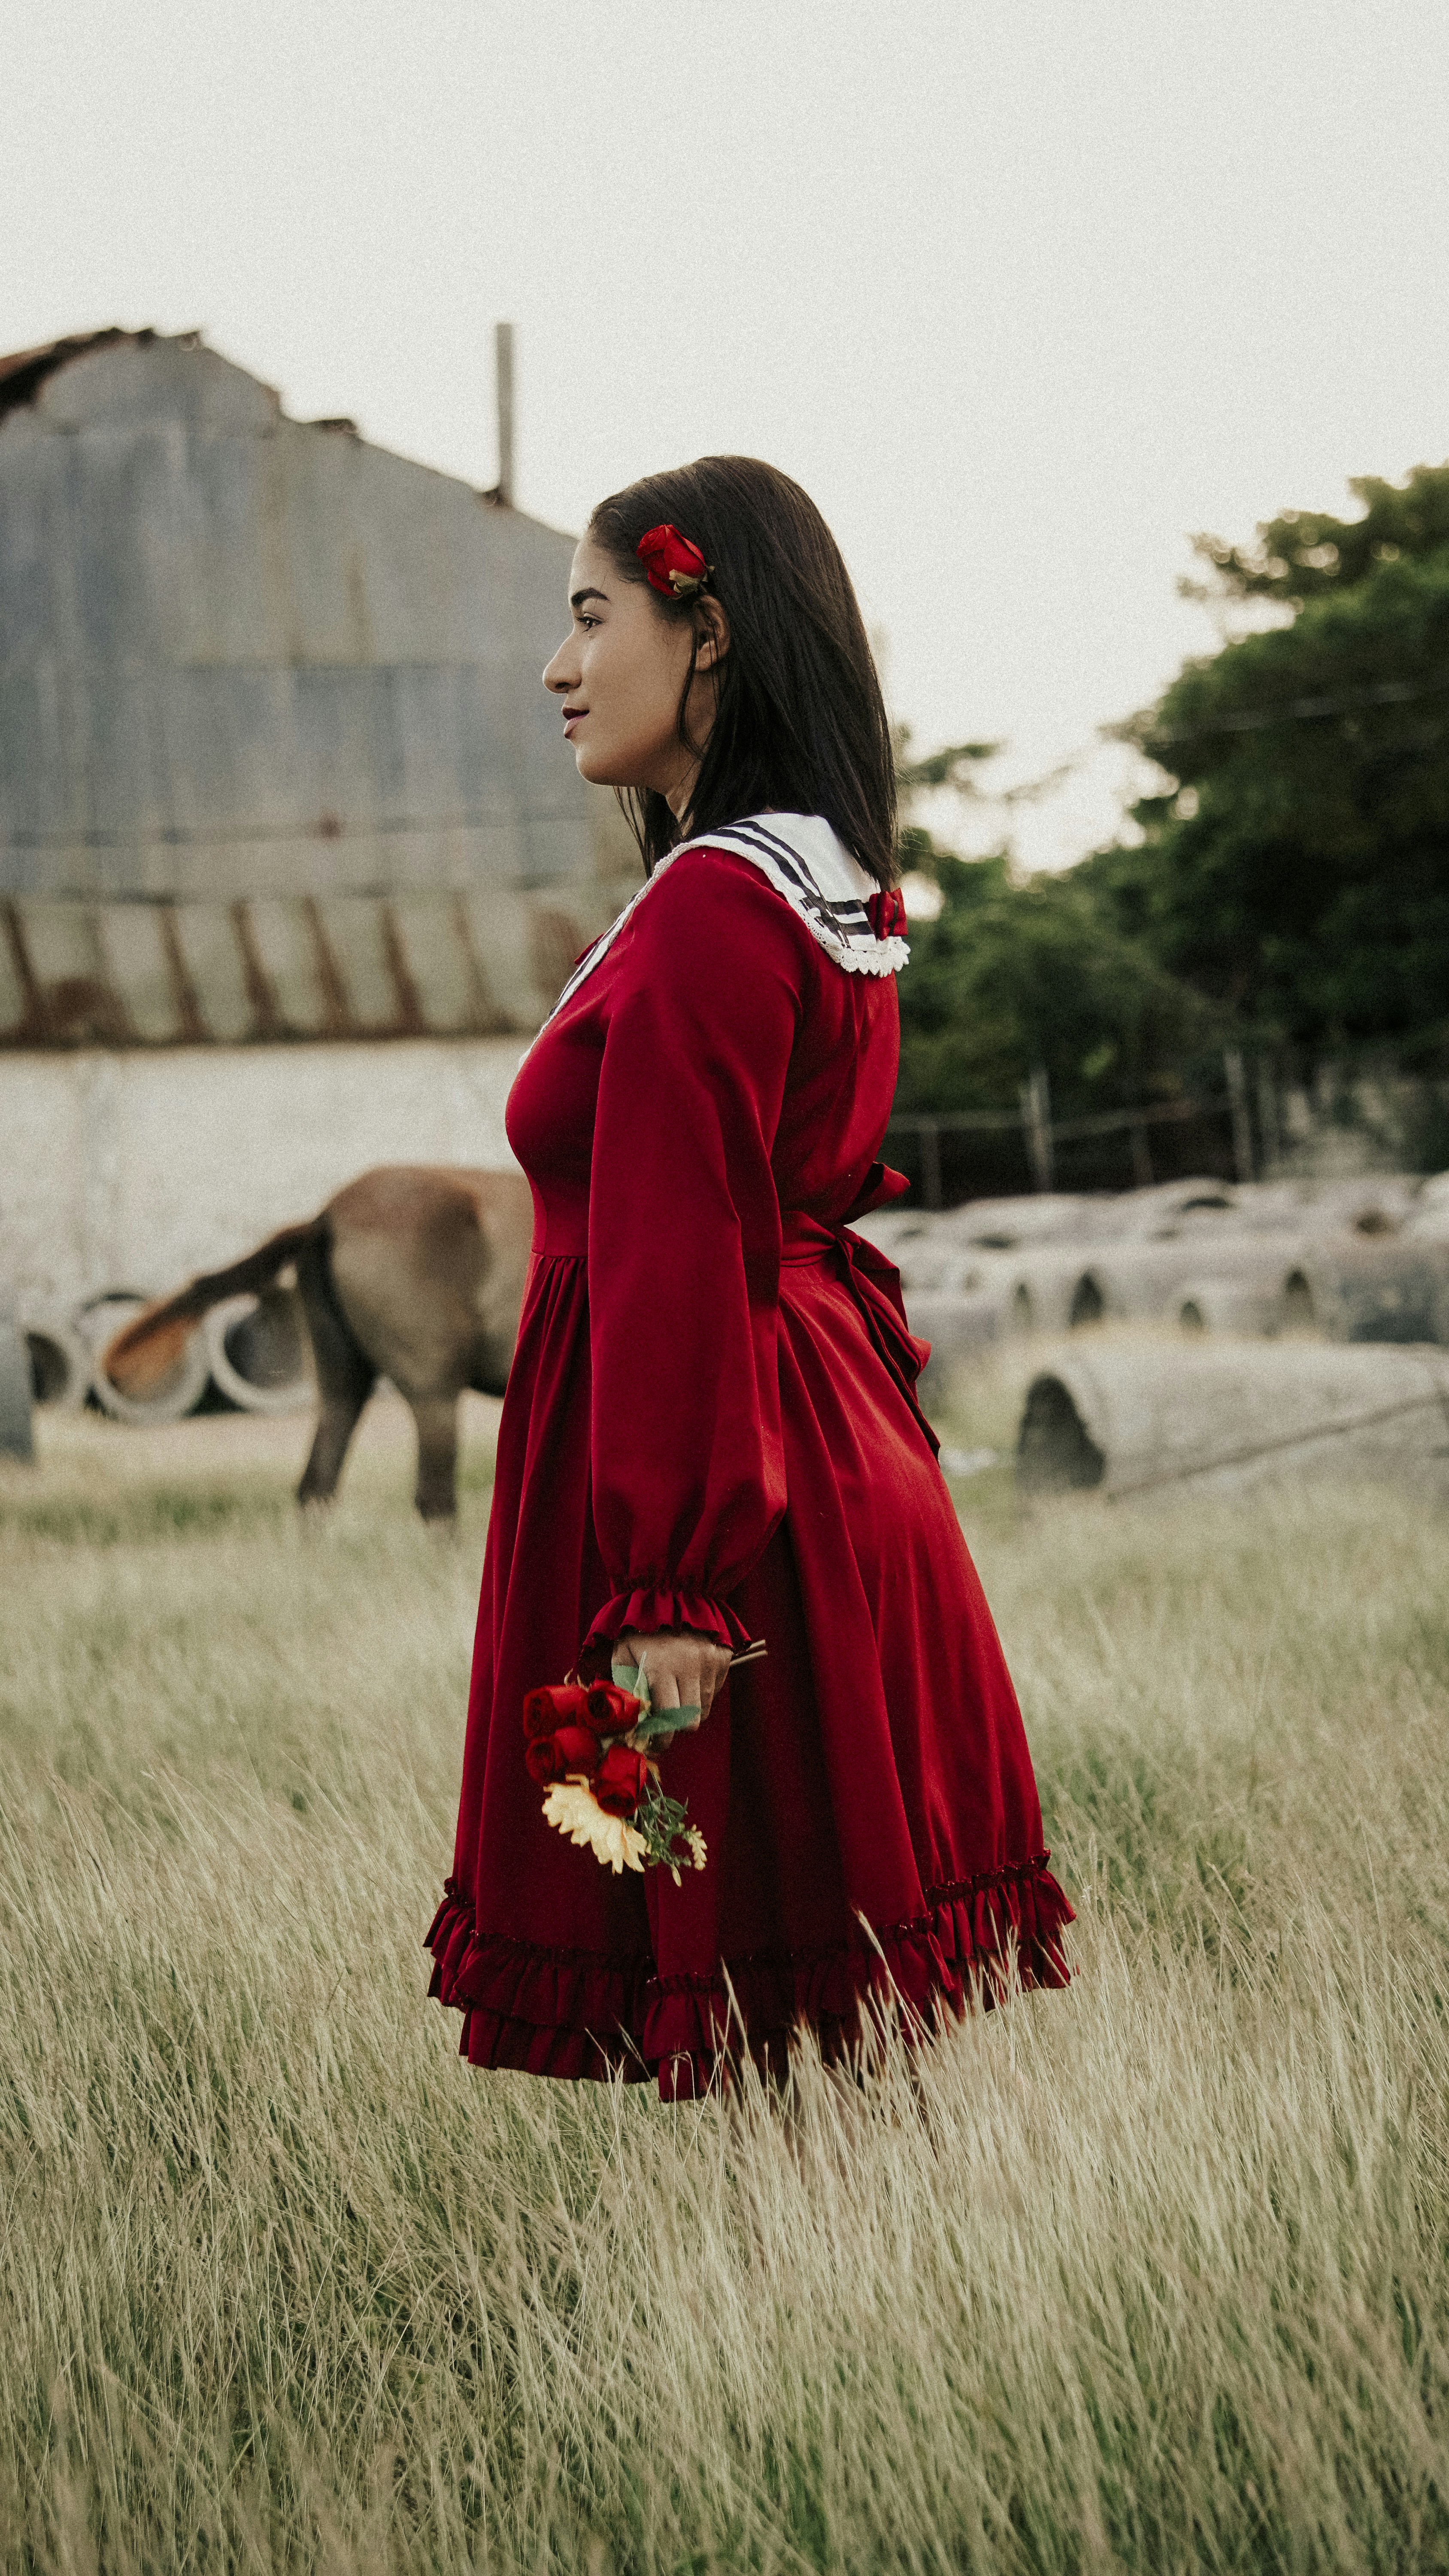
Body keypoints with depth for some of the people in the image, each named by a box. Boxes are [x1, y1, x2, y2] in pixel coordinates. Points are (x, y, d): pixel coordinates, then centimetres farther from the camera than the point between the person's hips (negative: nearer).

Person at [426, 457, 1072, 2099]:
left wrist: (664, 1585, -21)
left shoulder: (707, 908, -17)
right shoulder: (836, 889, 12)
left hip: (698, 1453, -10)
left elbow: (676, 1268, -21)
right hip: (838, 1452, 10)